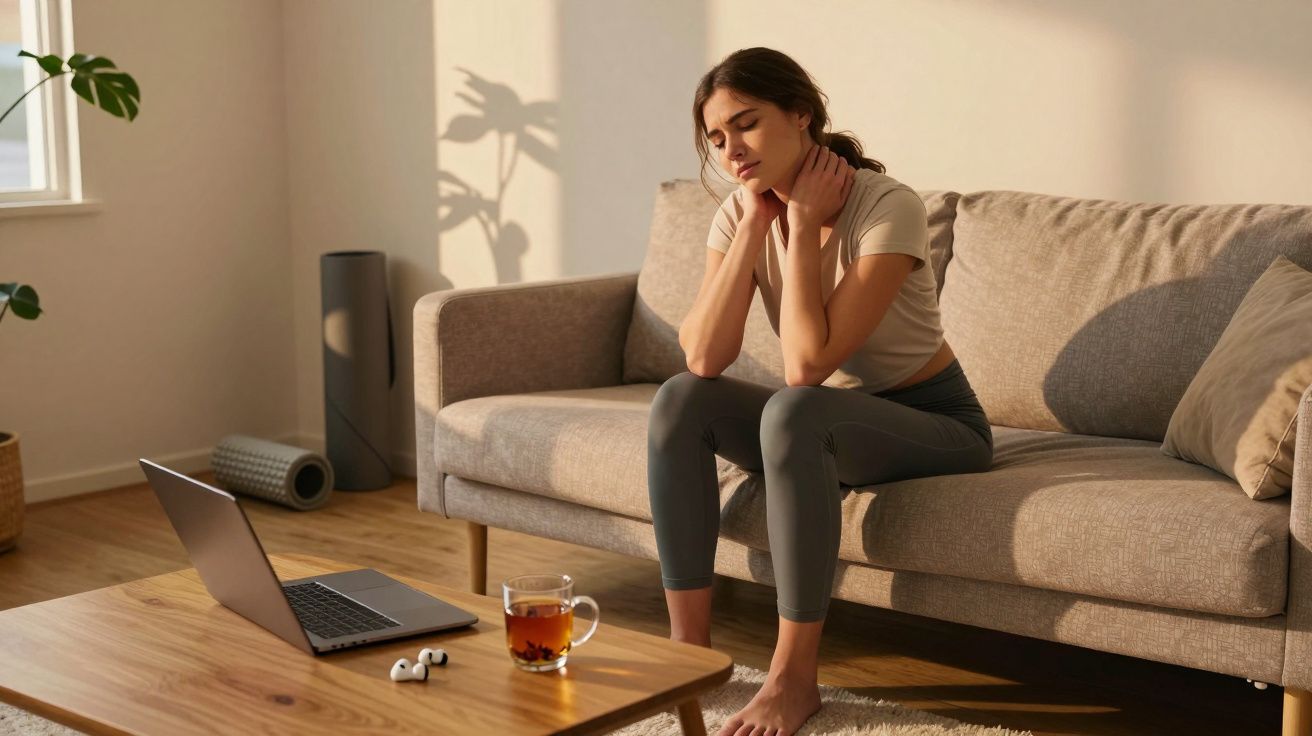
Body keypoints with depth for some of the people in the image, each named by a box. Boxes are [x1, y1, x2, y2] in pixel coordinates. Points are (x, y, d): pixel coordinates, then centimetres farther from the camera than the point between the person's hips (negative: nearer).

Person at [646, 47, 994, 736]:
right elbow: (704, 356, -20)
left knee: (794, 411, -35)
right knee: (680, 400, -18)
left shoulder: (889, 208, -24)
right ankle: (688, 648, -14)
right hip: (828, 423, 6)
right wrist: (756, 222, -20)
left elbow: (807, 363, -32)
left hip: (935, 425, -6)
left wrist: (803, 224, -25)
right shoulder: (740, 212, -6)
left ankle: (795, 677, -26)